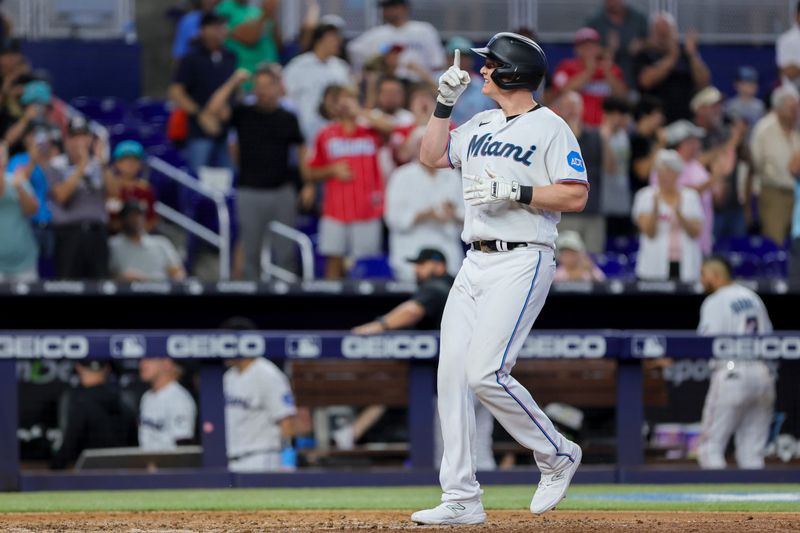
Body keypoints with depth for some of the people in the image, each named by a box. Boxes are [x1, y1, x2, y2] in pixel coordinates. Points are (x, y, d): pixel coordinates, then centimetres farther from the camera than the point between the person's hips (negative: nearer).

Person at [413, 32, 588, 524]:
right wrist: (445, 102, 12)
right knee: (452, 373, 0)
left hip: (522, 263, -8)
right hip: (476, 263, 8)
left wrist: (514, 192, -19)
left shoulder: (550, 128, -7)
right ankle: (461, 499, 3)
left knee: (485, 373, -18)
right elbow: (431, 156, 20)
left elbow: (576, 196, -13)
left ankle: (557, 455, 4)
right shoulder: (481, 125, 16)